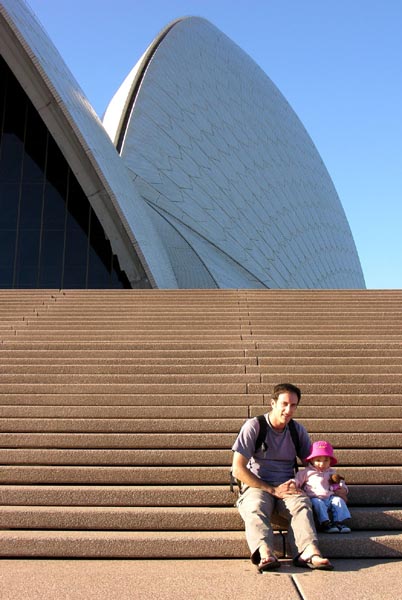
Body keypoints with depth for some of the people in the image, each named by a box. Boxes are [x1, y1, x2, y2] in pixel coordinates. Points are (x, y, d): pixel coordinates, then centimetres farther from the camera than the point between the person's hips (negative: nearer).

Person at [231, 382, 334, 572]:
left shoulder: (298, 430, 13)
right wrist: (272, 490, -12)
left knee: (302, 503, -32)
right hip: (257, 485, -2)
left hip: (287, 486, 3)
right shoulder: (253, 426, -1)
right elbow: (238, 469, -7)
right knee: (255, 507, -37)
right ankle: (265, 553, -59)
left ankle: (308, 552, -54)